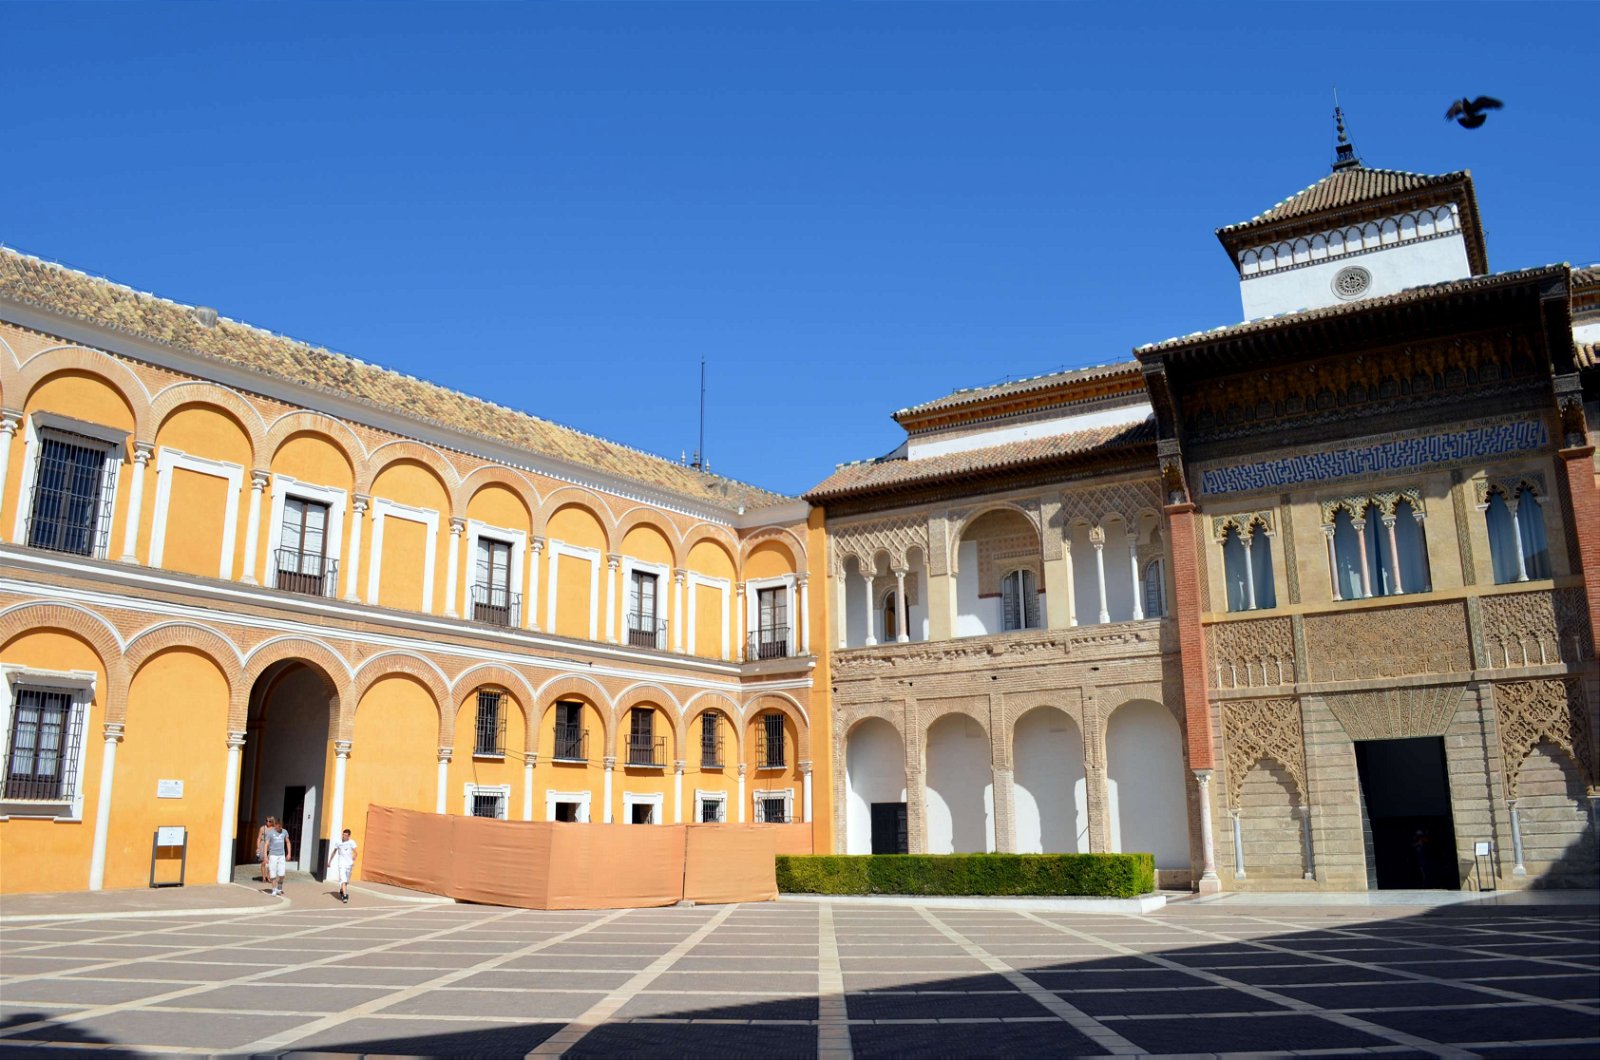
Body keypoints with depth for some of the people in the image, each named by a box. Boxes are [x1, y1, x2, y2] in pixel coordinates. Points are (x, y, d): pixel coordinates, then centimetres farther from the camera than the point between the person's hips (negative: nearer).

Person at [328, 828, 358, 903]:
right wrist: (329, 862, 18)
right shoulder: (338, 842, 2)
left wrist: (353, 861, -24)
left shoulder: (351, 842, -3)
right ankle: (345, 895, -18)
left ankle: (342, 891, 39)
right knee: (343, 880, -14)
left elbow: (355, 853, -9)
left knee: (347, 881, 14)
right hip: (341, 864, -1)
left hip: (349, 864, 1)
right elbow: (334, 852, 15)